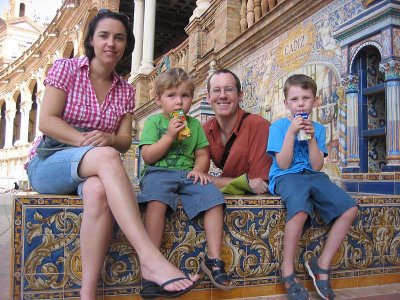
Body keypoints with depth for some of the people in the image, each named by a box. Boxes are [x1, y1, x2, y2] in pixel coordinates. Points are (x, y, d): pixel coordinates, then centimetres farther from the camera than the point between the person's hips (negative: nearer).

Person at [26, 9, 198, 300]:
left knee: (99, 191, -38)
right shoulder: (66, 68, 3)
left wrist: (109, 139, -19)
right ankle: (150, 258, -47)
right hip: (49, 164, -3)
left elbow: (125, 141, 6)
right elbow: (46, 121, -7)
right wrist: (88, 141, -22)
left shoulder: (125, 89, 12)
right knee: (105, 156, -38)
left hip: (93, 169, 3)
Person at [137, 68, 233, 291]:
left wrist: (199, 168, -7)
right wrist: (170, 135, -10)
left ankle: (213, 258, -13)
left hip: (188, 174, 4)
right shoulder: (153, 121, 6)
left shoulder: (194, 124, 17)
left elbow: (203, 155, 16)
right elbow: (148, 157, -3)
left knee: (214, 197, -22)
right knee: (157, 199, -36)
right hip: (159, 172, -3)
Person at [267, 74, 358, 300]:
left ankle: (322, 263, -3)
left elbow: (317, 166, 3)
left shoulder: (318, 129, 13)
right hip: (286, 177, -5)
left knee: (350, 209, -16)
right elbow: (283, 164, -8)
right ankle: (288, 272, -17)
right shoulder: (279, 126, 1)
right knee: (301, 209, -36)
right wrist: (291, 132, -12)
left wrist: (311, 137, -7)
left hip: (313, 176, 5)